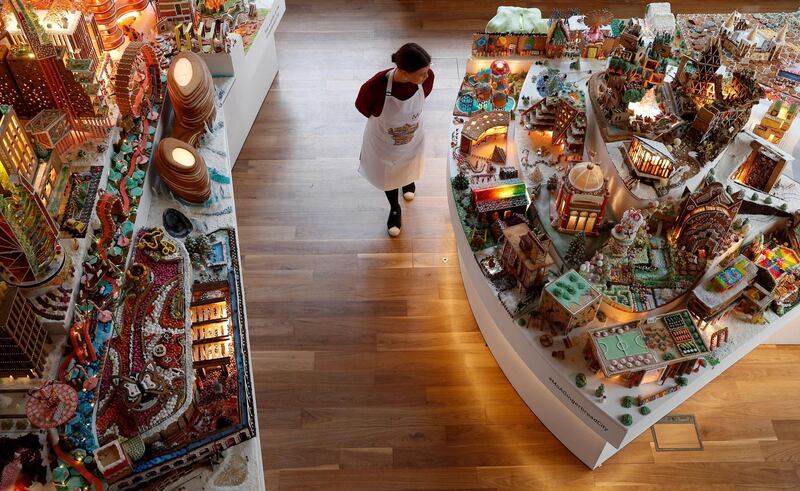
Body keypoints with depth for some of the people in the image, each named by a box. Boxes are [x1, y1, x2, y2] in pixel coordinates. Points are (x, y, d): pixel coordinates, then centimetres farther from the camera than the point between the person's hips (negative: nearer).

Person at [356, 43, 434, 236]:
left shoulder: (426, 77, -31)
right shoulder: (377, 85, -42)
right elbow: (361, 105, -17)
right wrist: (380, 119, -1)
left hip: (412, 137, 3)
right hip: (384, 141, -3)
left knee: (408, 167, 35)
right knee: (388, 175, 26)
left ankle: (408, 181, 73)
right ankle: (395, 209, 57)